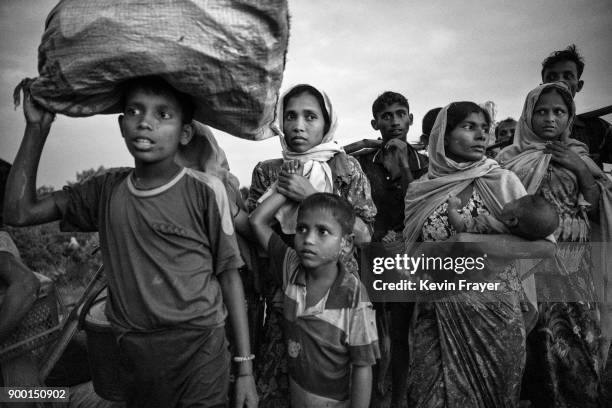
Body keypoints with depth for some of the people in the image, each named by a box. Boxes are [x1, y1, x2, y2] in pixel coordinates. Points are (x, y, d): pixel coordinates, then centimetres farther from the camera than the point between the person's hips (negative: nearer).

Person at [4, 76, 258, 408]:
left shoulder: (205, 191, -13)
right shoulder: (106, 190, 0)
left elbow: (229, 277, -8)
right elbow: (19, 212, 0)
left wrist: (245, 368, -6)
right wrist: (37, 128, -4)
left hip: (200, 351, -3)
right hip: (134, 352, 4)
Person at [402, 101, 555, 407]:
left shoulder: (503, 181, -4)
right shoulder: (419, 190, 1)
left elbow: (546, 246, -10)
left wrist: (477, 242, -21)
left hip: (494, 313, -1)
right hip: (434, 318, 1)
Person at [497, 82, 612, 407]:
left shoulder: (579, 156, 13)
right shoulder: (513, 158, 3)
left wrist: (582, 171, -3)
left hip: (575, 268, 3)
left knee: (582, 347, 4)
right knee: (546, 349, -5)